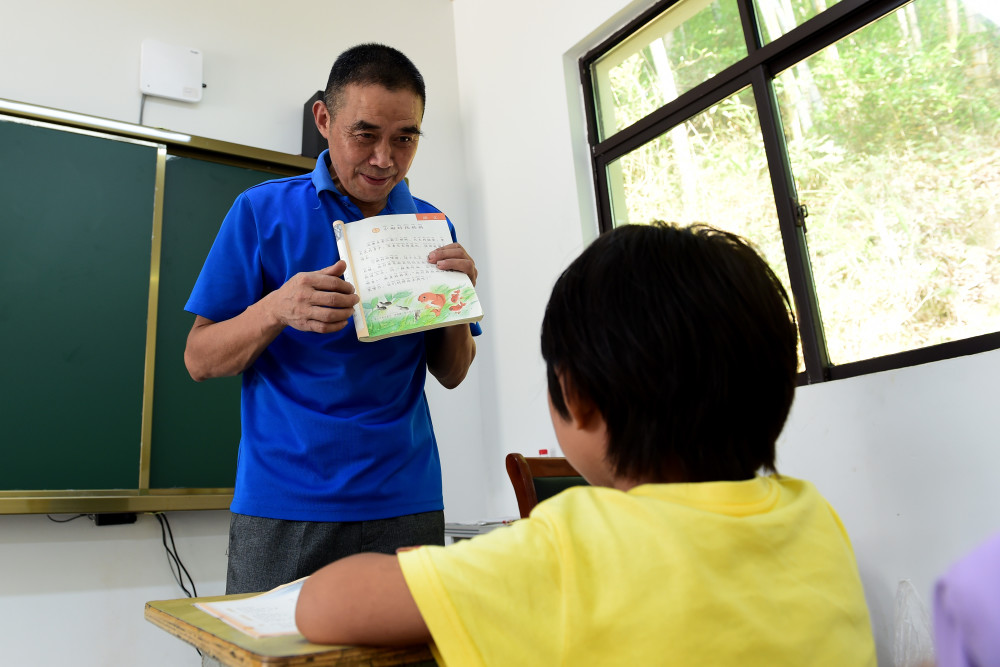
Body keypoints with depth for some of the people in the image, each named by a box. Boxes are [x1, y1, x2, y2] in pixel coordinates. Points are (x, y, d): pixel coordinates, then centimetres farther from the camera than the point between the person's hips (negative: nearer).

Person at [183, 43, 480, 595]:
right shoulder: (262, 211, -1)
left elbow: (451, 374, 8)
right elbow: (200, 360, -2)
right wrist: (277, 309, -21)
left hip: (405, 505, 3)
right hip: (281, 506, -2)